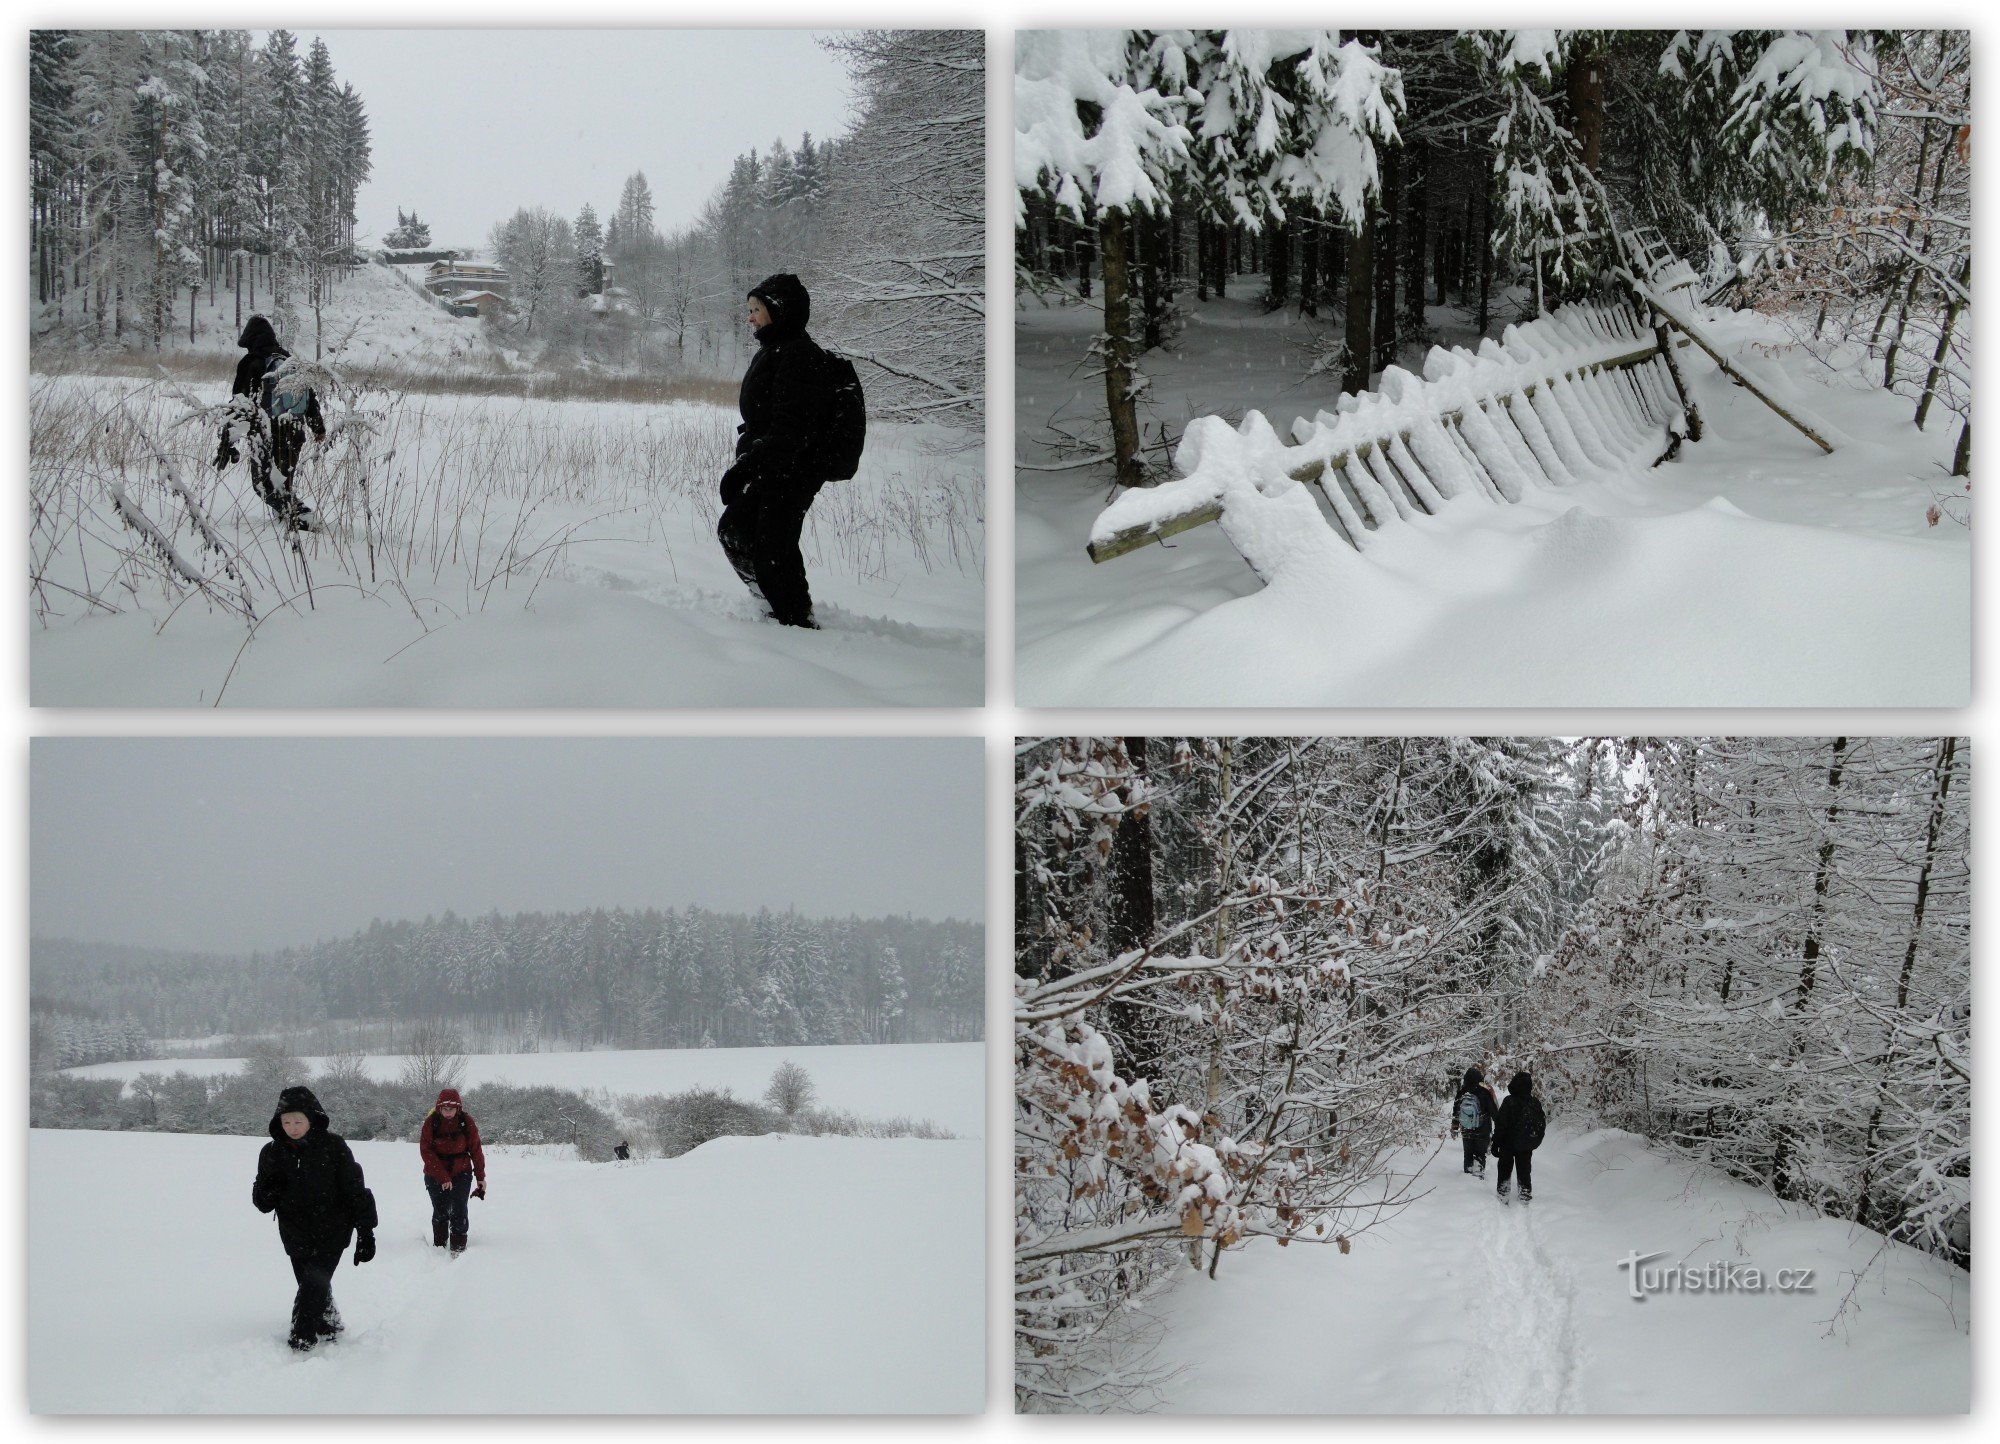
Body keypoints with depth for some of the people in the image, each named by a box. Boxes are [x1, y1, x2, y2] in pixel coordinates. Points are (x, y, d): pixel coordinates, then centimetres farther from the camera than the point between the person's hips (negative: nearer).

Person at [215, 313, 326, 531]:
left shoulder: (251, 364, -7)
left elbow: (239, 407, -10)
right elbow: (310, 396, 21)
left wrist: (227, 442, -9)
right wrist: (319, 427, 34)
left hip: (265, 434, -6)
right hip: (295, 433, 6)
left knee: (264, 482, 1)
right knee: (284, 480, 19)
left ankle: (300, 515, -17)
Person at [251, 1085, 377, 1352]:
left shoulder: (332, 1147, -11)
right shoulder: (273, 1153, -1)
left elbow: (355, 1190, -5)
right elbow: (262, 1202, 4)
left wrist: (366, 1234, -5)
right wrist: (268, 1191, -21)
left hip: (331, 1235, -4)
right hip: (296, 1237, 4)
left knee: (313, 1289, -16)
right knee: (315, 1289, 13)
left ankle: (300, 1345, -13)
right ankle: (330, 1331, 35)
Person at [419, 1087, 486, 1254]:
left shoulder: (466, 1121, -10)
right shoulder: (431, 1122, -14)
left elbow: (476, 1149, -2)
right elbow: (426, 1152, -14)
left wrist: (480, 1176, -1)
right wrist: (442, 1177, -19)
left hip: (461, 1173, 0)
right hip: (435, 1175, 0)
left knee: (459, 1211, -10)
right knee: (440, 1212, 7)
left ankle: (458, 1247, -7)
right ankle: (439, 1246, 23)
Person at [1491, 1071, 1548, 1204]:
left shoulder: (1509, 1101, -19)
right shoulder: (1536, 1103, -4)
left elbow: (1501, 1124, -17)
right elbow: (1542, 1124, 7)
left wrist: (1496, 1143, -9)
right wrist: (1535, 1142, 19)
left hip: (1508, 1144, -4)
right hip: (1527, 1147, 4)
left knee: (1505, 1169, 10)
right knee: (1525, 1171, 14)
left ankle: (1503, 1196, 11)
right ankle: (1525, 1197, 16)